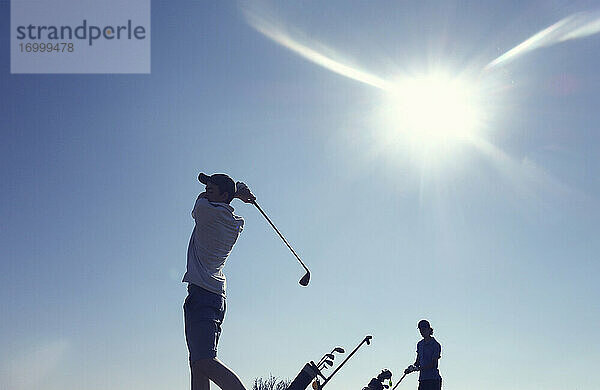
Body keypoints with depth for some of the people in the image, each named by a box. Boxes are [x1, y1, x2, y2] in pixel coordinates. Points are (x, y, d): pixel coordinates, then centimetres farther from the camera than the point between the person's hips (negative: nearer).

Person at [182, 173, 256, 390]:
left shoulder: (209, 211, -8)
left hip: (201, 294, -9)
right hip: (217, 296, 9)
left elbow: (201, 200, 17)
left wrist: (235, 192, 20)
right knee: (197, 365, 7)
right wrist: (237, 191, 24)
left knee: (204, 362, -23)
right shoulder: (237, 223, 16)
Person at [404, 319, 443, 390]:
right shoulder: (420, 344, 15)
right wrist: (412, 367, -2)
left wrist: (418, 368, -23)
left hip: (433, 379, -6)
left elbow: (433, 364, -13)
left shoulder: (435, 345, -6)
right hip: (422, 378, 6)